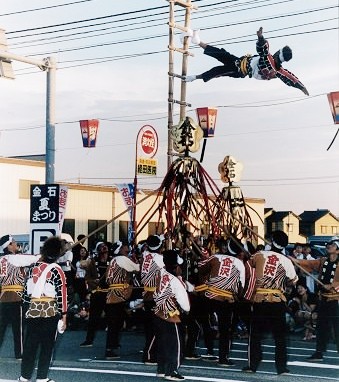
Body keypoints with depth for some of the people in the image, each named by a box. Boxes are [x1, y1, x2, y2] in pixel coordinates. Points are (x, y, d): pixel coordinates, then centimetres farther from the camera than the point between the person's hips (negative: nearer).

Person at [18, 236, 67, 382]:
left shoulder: (33, 267, 4)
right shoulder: (57, 270, -8)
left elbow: (26, 290, 7)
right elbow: (62, 295, -10)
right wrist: (64, 317, -5)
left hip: (32, 311, 4)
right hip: (50, 312, -4)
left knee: (30, 344, 12)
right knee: (47, 345, 8)